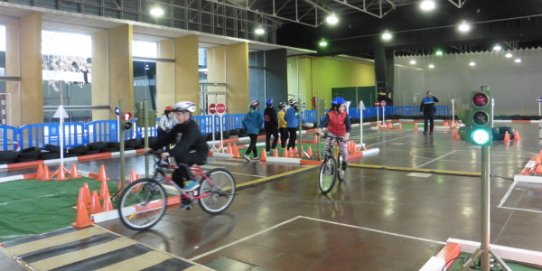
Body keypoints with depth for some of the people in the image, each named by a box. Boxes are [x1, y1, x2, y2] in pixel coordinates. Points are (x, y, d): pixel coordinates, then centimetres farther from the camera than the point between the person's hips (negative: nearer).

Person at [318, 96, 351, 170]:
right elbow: (323, 122, -34)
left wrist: (347, 135, -39)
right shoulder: (329, 114, -23)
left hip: (341, 134, 0)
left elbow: (348, 126, -22)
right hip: (331, 133, 0)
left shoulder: (345, 114, -19)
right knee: (327, 149, -14)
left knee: (344, 151, -6)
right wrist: (320, 130, -52)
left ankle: (344, 162, 23)